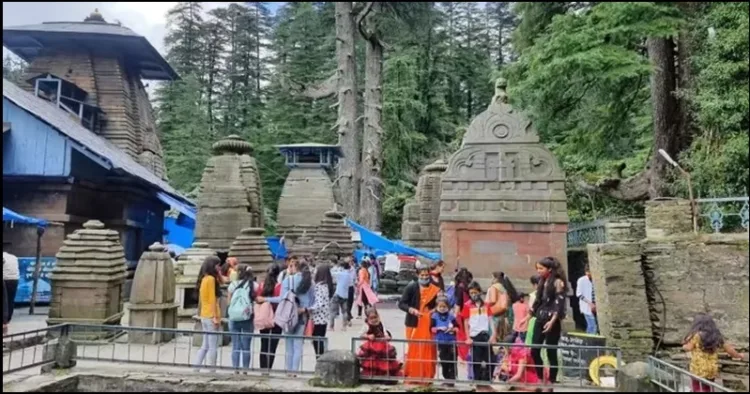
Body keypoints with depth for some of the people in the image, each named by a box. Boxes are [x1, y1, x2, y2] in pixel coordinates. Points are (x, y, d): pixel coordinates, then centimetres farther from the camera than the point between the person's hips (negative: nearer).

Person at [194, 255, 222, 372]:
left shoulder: (204, 278, 11)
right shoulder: (211, 279, -13)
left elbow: (201, 299, 14)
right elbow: (212, 300, -16)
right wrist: (216, 317, -16)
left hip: (204, 316, 9)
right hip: (211, 316, -9)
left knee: (205, 346, 14)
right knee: (213, 347, -4)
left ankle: (196, 369, 15)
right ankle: (212, 371, -1)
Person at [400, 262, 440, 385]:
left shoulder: (434, 289, 4)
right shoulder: (411, 287, -5)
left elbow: (436, 304, 16)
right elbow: (401, 303, -5)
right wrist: (411, 310, -19)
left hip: (429, 323, 3)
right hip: (414, 323, -3)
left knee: (428, 351, 5)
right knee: (414, 350, 1)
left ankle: (426, 377, 18)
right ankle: (412, 376, 13)